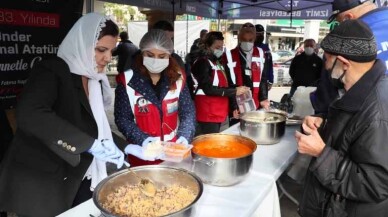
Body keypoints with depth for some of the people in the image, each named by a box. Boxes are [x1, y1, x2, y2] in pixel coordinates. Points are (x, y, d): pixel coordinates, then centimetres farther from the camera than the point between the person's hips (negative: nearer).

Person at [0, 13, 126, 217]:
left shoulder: (94, 79, 6)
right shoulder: (52, 71, -16)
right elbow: (29, 115, -34)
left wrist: (107, 145, -4)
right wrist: (88, 144, -34)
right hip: (39, 185, -6)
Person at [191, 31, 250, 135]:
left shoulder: (219, 62, 16)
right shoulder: (202, 62, -10)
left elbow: (227, 84, 19)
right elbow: (208, 89, -18)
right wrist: (234, 91, -15)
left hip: (218, 112, 8)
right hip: (207, 114, -8)